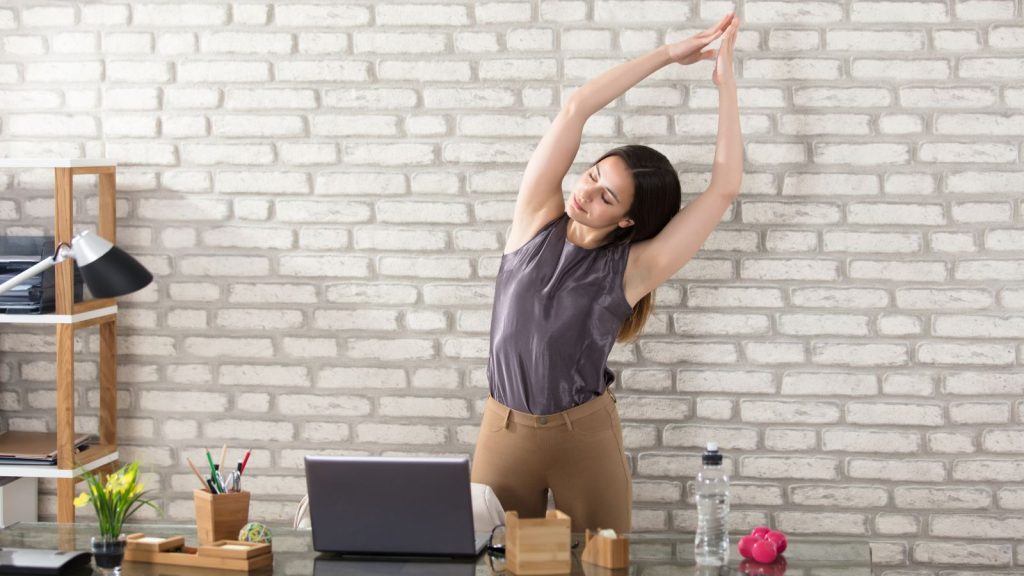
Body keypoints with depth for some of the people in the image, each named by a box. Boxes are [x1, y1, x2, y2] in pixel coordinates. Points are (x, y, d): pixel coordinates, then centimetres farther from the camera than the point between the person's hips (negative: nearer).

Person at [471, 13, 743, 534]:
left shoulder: (632, 269, -8)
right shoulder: (537, 220, -3)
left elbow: (724, 186, -12)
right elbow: (576, 109, -10)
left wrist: (725, 82, -10)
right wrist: (669, 54, -9)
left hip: (586, 433, -1)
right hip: (505, 429, 1)